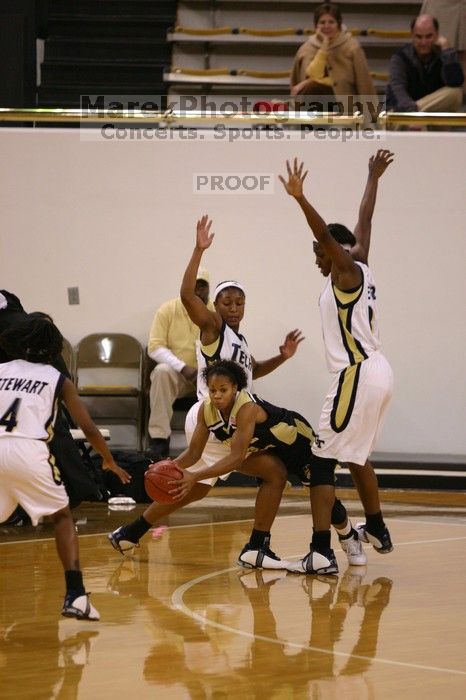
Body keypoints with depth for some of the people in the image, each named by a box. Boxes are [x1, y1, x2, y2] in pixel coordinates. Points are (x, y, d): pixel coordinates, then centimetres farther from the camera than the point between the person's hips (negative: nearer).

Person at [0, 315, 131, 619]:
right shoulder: (58, 380, 15)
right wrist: (110, 461, 27)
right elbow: (88, 428, 12)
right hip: (29, 450, -2)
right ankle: (75, 595, 1)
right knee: (63, 517, 16)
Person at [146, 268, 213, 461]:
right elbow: (155, 347, -9)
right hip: (176, 374, -1)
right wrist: (183, 368, -23)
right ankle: (159, 440, -34)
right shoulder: (168, 310, -2)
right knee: (162, 371, -34)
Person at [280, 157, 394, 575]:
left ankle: (322, 554, -19)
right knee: (355, 456, 29)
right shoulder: (361, 273, 15)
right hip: (376, 372, 10)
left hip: (358, 375, -10)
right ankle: (376, 530, 45)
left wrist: (301, 199, -38)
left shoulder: (347, 271, -7)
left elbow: (327, 235, -26)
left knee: (322, 461, -11)